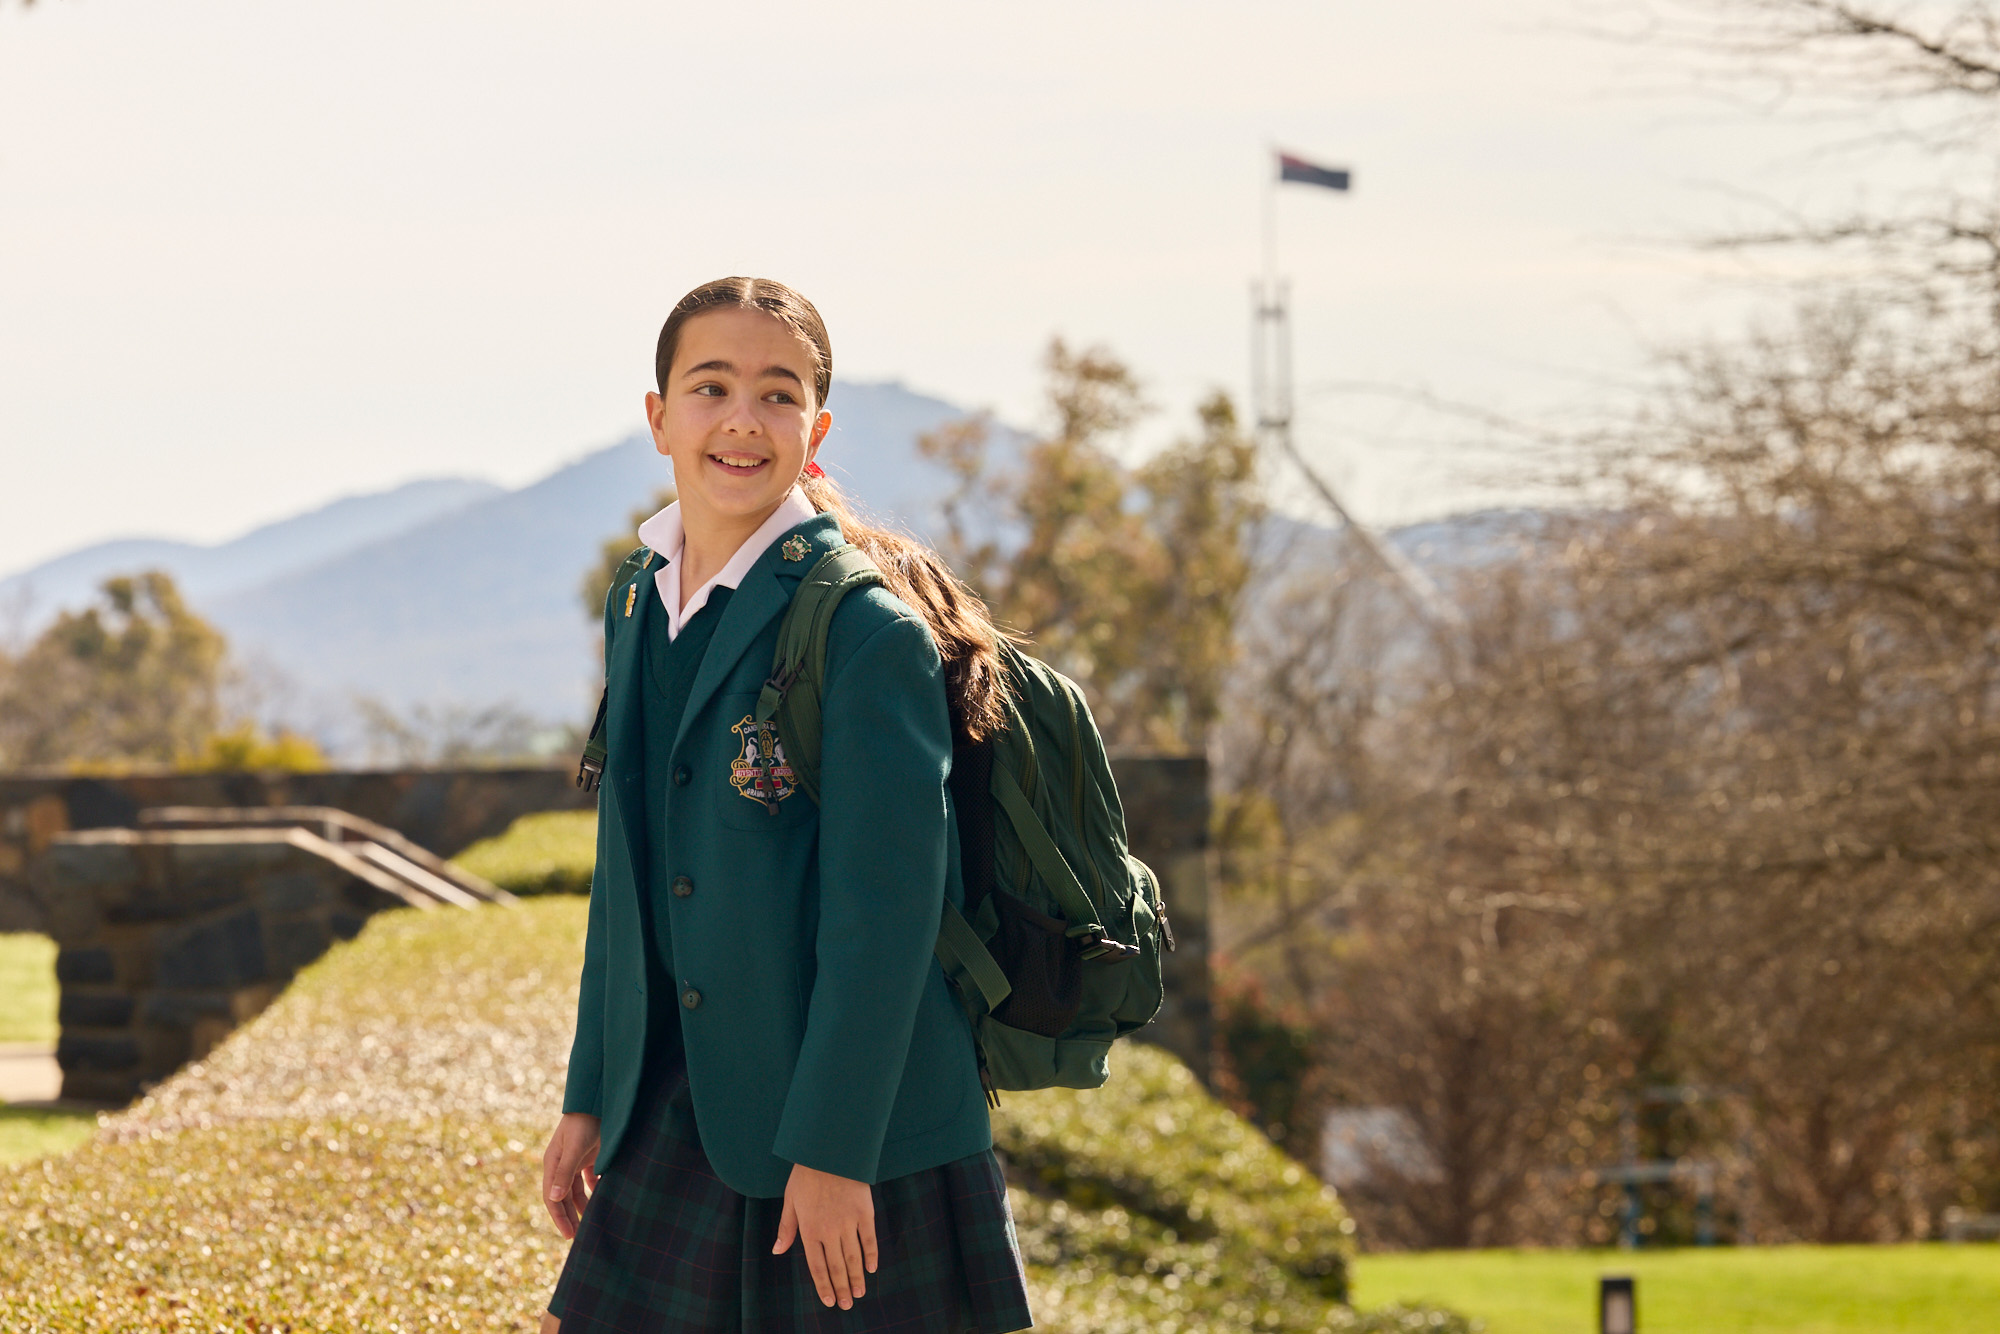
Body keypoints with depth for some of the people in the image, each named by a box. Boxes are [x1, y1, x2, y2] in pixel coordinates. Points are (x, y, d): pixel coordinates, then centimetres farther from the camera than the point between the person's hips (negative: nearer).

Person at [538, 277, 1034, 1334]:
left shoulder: (870, 631, -13)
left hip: (859, 1137, -7)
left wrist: (831, 1148, -17)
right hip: (676, 1125, 7)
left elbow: (884, 912, -16)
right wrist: (589, 1099, 15)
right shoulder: (638, 609, 11)